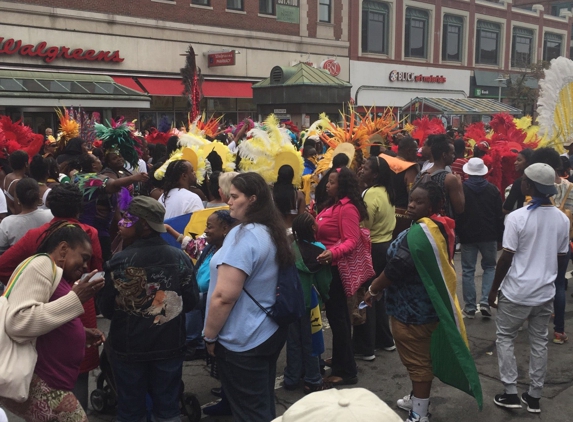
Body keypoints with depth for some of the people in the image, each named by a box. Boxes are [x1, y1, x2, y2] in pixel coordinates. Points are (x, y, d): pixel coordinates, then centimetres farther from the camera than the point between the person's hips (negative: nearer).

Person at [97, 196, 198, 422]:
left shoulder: (119, 261, -15)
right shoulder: (180, 257, -9)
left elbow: (106, 308, -8)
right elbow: (191, 302, -3)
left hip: (128, 346, -2)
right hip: (170, 345, 2)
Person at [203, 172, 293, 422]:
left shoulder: (243, 235, -22)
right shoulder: (272, 232, 7)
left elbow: (224, 296, -25)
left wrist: (209, 336, -12)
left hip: (244, 340, -9)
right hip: (270, 332, 9)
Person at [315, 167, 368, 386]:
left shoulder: (348, 208, -17)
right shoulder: (332, 205, 14)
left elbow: (352, 240, -25)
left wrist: (333, 253, -38)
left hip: (337, 267, -10)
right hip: (329, 266, 10)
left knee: (337, 316, -4)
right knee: (338, 315, 18)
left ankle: (347, 371, 5)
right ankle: (342, 361, 31)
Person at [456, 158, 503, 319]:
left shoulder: (461, 189, -5)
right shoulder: (493, 189, 0)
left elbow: (455, 214, -3)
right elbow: (499, 216, 3)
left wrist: (457, 233, 5)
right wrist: (500, 237, 10)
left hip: (467, 235, -1)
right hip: (489, 235, 1)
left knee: (468, 270, 5)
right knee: (490, 267, 14)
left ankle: (470, 307, 6)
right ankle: (485, 301, -1)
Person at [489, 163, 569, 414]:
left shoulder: (517, 217, -17)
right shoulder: (563, 219, -2)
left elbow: (506, 258, -15)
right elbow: (562, 259, 6)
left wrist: (494, 289, -3)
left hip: (516, 292, -4)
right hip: (546, 293, 5)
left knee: (505, 339, 12)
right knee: (539, 342, 14)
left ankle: (510, 393, 13)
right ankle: (534, 397, 23)